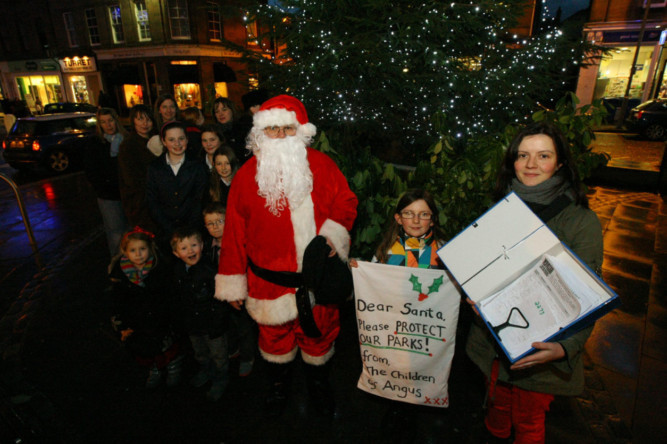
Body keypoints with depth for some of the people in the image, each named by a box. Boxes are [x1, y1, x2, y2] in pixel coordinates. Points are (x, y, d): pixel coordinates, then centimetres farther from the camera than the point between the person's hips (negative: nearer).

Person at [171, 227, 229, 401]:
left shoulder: (210, 271, -27)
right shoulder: (178, 270, -6)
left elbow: (220, 300, -22)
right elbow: (179, 297, 8)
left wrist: (215, 325, -18)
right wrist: (183, 320, 11)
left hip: (212, 323, -6)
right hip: (192, 324, 6)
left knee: (218, 354, 14)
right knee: (199, 351, 28)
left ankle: (221, 379, 39)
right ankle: (205, 370, 55)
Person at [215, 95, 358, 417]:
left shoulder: (321, 165, -3)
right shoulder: (247, 174, -4)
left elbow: (345, 201, 5)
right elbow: (235, 230, -2)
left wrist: (334, 232, -15)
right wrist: (233, 282, 1)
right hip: (270, 278, 0)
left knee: (319, 331, 17)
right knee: (275, 333, 19)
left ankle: (318, 385, 47)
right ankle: (278, 384, 49)